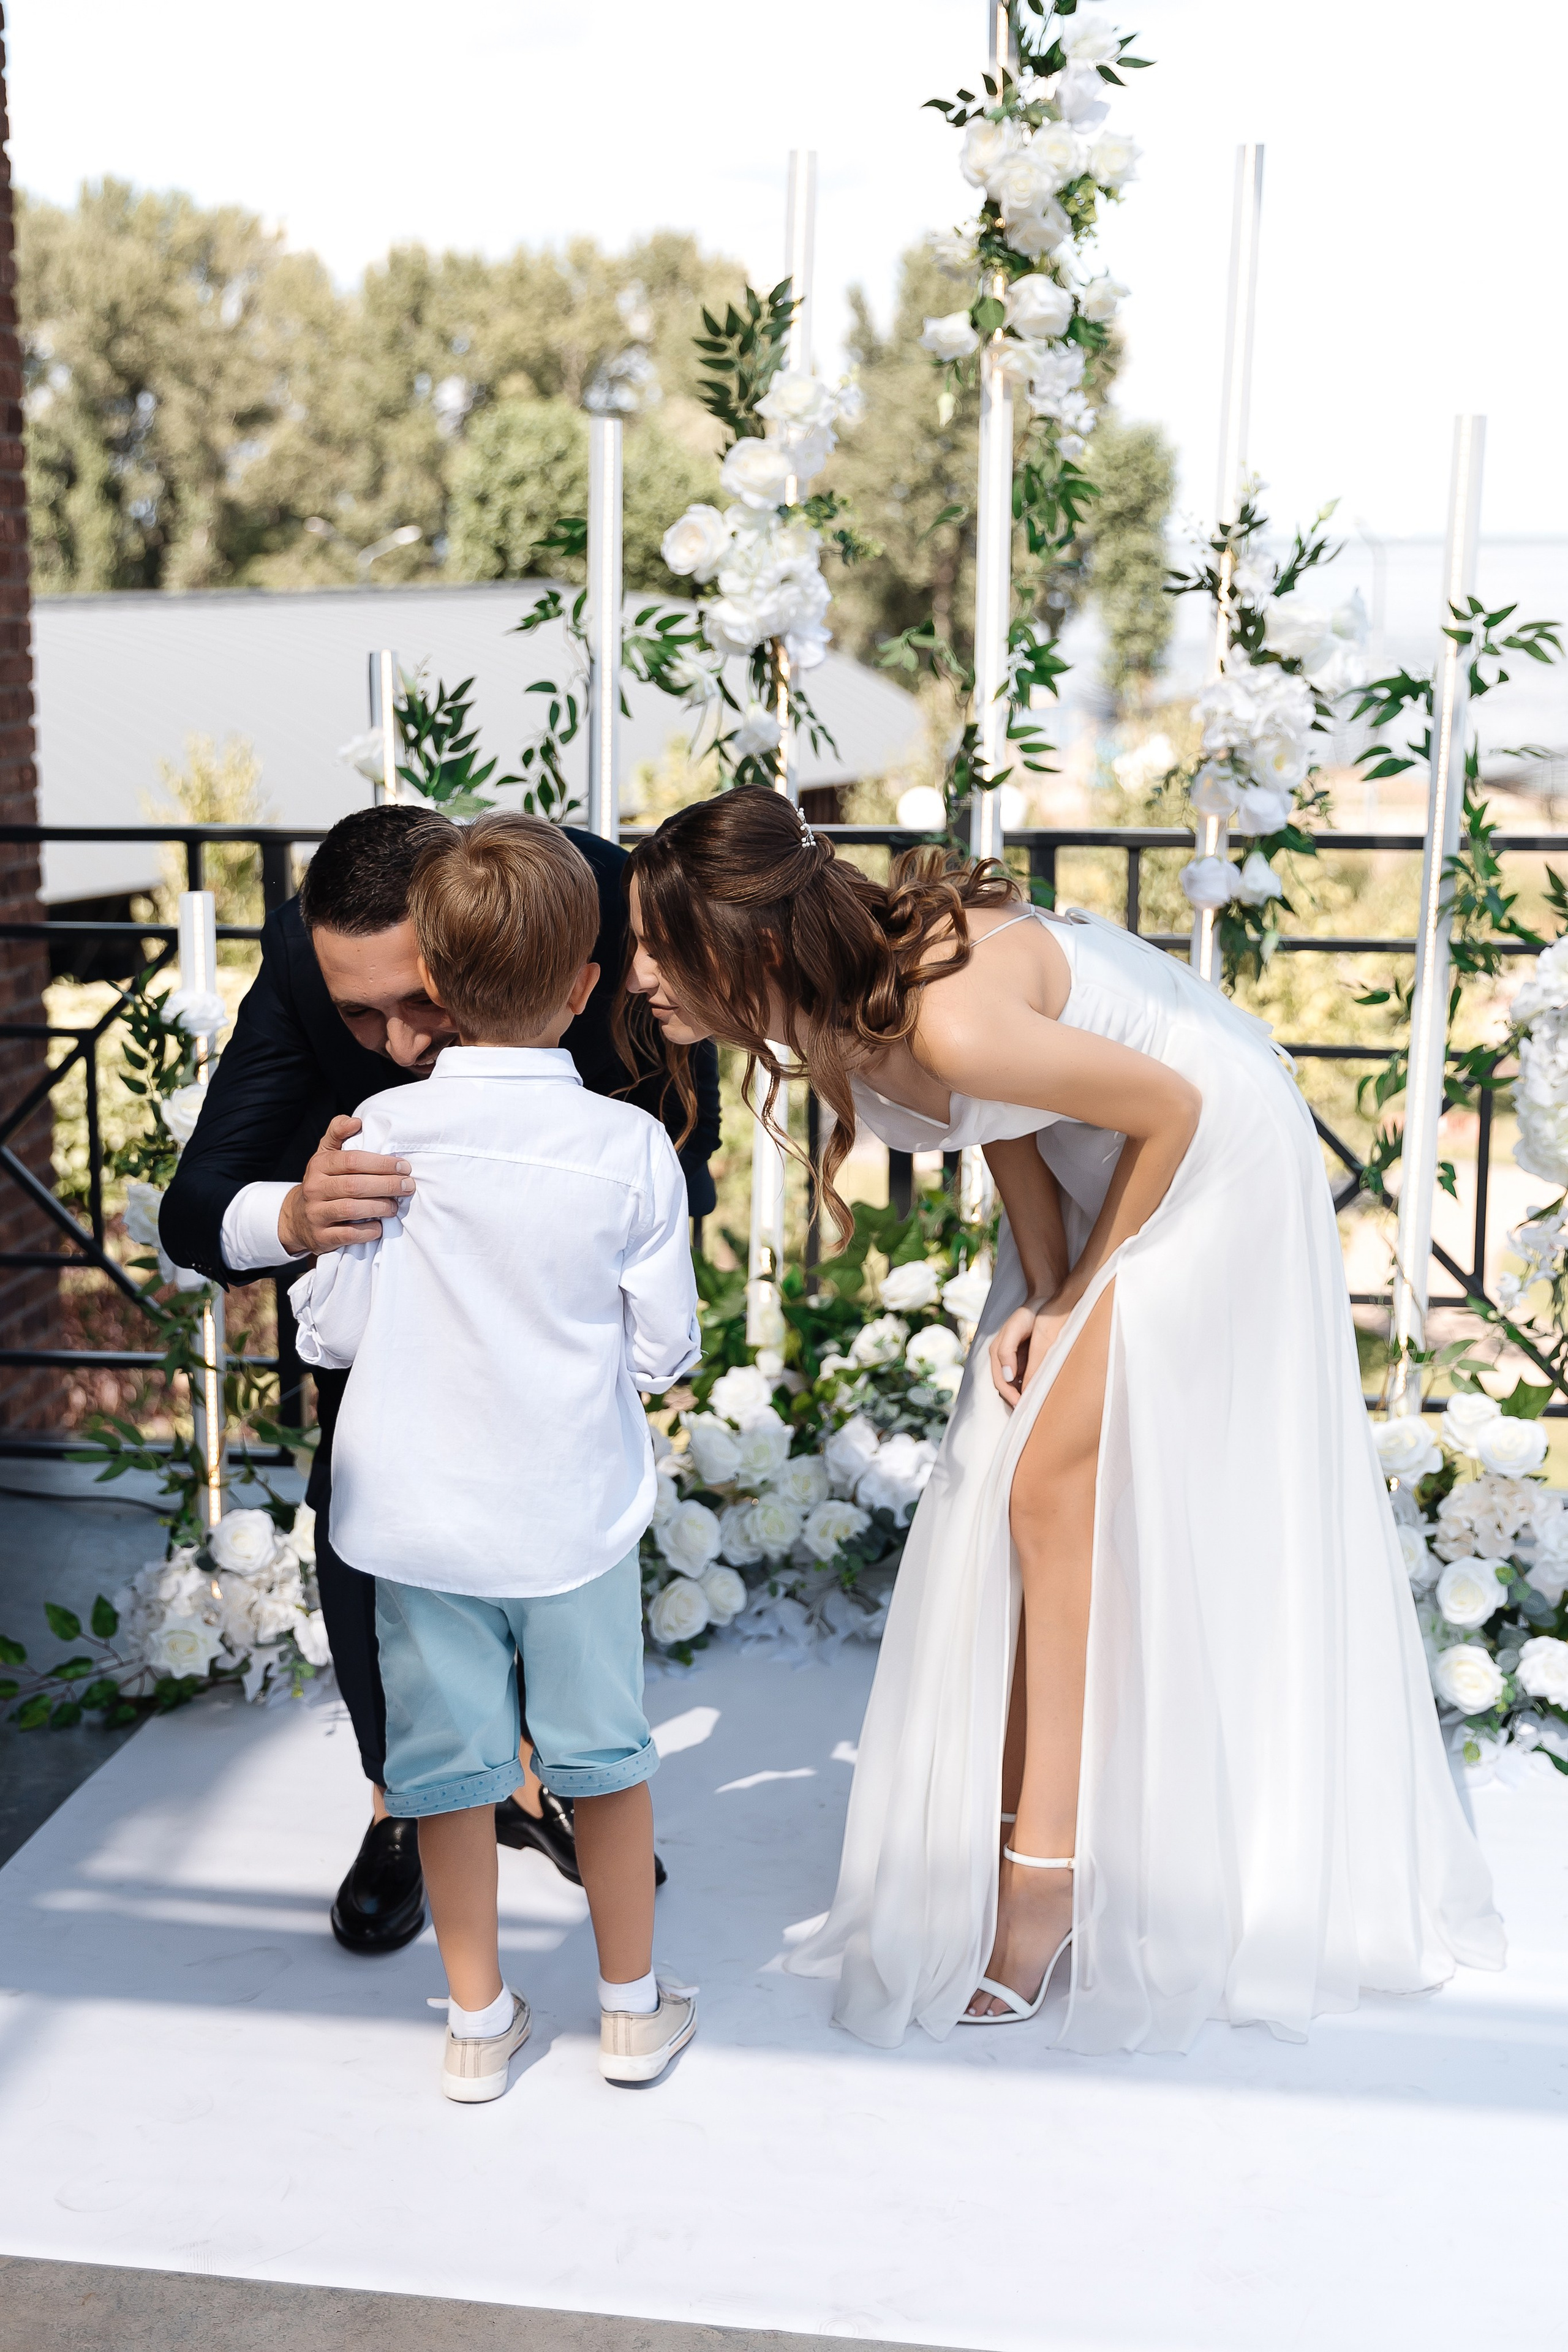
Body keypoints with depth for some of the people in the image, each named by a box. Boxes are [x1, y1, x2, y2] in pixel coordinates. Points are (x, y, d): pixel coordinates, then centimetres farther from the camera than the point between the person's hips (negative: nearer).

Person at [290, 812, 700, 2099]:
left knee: (449, 1754, 14)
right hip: (575, 1510, 0)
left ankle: (479, 2020, 26)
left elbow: (330, 1328, -5)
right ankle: (633, 2006, 29)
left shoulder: (379, 1134, -12)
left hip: (417, 1512, 1)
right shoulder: (632, 1148, -13)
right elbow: (664, 1348, -6)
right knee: (604, 1749, 16)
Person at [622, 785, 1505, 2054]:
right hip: (1104, 1156, 8)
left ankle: (1050, 1871, 4)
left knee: (1060, 1488, -7)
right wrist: (1040, 1293, -8)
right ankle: (1029, 1819, 23)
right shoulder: (829, 1008, -13)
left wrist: (1077, 1295, -12)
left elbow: (1171, 1107, -24)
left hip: (1213, 1154, -8)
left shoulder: (949, 1018, -38)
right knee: (1035, 1487, 10)